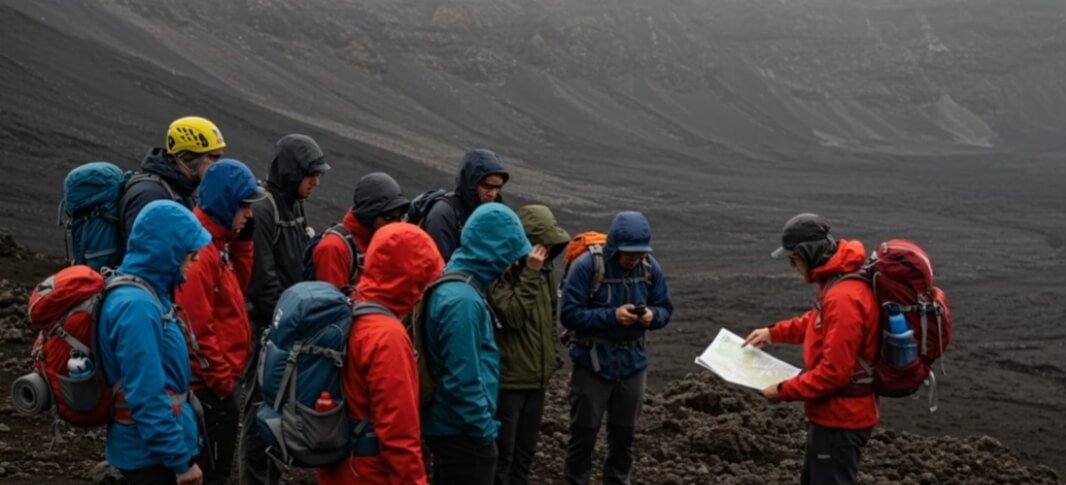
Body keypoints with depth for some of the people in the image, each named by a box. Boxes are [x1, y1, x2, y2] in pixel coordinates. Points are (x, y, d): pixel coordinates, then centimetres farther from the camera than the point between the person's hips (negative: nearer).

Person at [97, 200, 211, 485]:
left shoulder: (142, 294, 6)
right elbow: (146, 397, -27)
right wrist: (180, 459, -21)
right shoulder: (137, 306, -25)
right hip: (152, 454, -9)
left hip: (154, 448, 9)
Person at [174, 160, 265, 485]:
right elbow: (197, 326, -25)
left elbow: (237, 285, 15)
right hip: (210, 381, -10)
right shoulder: (198, 249, -24)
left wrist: (242, 239, 4)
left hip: (218, 376, 10)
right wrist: (221, 378, -18)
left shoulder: (217, 241, 7)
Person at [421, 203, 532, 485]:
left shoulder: (448, 283, 6)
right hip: (462, 432, -10)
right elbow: (464, 381, -25)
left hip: (446, 425, 10)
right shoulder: (463, 300, -25)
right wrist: (485, 430, -14)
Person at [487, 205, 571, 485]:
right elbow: (512, 315, -24)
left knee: (525, 450, 15)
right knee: (502, 452, -1)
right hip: (507, 377, -8)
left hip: (537, 376, 8)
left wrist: (553, 356, 18)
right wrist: (531, 274, -25)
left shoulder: (543, 270, 11)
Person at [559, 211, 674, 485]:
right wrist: (612, 316, -28)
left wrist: (653, 316, -19)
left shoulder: (650, 268, -4)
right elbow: (569, 314, -20)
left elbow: (665, 308, 5)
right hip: (593, 362, -4)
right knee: (584, 431, 6)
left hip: (632, 361, 4)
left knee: (624, 432, 16)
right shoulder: (586, 266, -19)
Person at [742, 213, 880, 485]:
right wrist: (774, 333, 17)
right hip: (834, 412, 10)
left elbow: (834, 372, -29)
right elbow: (820, 321, 24)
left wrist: (784, 391, -19)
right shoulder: (838, 280, 4)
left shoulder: (843, 297, -29)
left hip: (840, 418, -10)